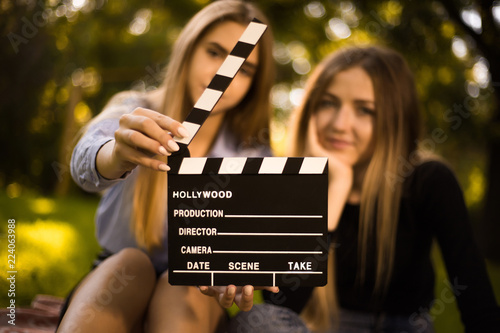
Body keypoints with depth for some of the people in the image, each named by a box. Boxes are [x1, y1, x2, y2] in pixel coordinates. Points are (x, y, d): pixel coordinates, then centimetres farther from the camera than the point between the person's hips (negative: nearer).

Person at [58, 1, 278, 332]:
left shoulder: (252, 155, 2)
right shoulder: (132, 111, -3)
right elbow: (85, 164, -25)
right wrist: (118, 155, -50)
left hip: (193, 298, 1)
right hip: (114, 278, 0)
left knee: (183, 287, -32)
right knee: (130, 261, -33)